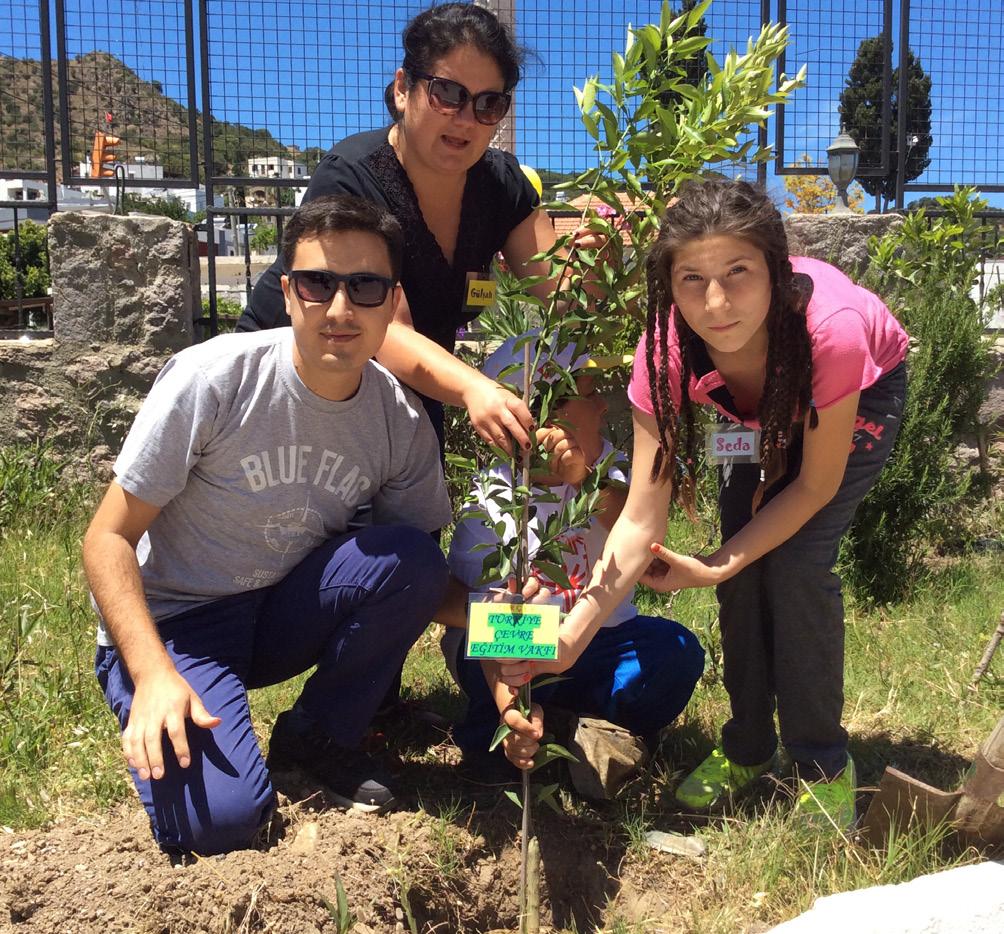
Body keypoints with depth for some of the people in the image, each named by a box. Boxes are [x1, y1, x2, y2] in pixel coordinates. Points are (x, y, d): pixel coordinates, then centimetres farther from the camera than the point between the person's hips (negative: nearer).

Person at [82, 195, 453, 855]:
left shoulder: (401, 422, -10)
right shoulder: (212, 379, -21)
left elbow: (426, 580, -1)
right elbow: (110, 536, -15)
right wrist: (153, 674, -27)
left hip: (287, 610, 4)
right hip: (169, 623, -4)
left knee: (408, 558, -25)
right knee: (221, 819, -27)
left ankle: (319, 737, -2)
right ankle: (156, 728, 8)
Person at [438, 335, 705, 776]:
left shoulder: (608, 468, -5)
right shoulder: (492, 496, -14)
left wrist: (589, 482, -40)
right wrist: (505, 700, -39)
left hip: (598, 645, 3)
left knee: (677, 649, -25)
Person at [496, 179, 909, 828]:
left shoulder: (829, 329, -44)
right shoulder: (668, 349, -34)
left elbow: (818, 484, -27)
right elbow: (641, 521, -35)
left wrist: (716, 567, -28)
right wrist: (572, 635, -45)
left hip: (863, 395, -3)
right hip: (759, 411, 3)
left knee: (796, 563, -18)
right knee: (745, 563, -11)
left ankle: (825, 765, 2)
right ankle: (748, 746, 12)